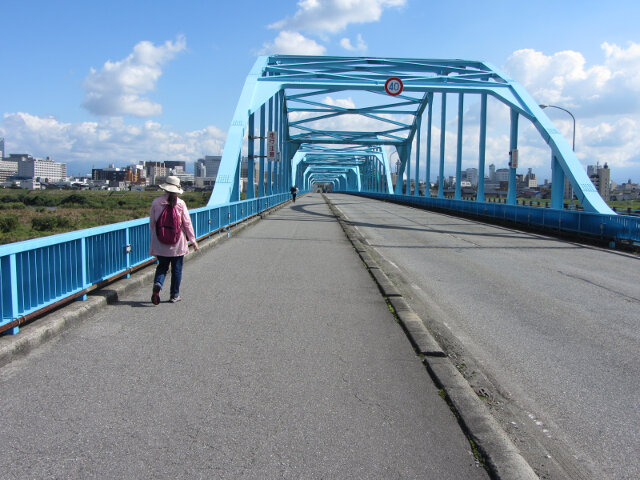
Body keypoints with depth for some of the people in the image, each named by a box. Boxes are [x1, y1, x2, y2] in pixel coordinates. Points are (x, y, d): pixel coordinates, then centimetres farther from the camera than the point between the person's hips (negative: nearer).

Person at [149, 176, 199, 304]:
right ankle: (174, 295, 16)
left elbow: (152, 223, 3)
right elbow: (187, 223, -3)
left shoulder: (156, 202, -3)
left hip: (160, 244, 1)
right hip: (177, 243, -1)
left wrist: (153, 239, 16)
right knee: (176, 269, 10)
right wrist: (193, 240, 5)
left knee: (162, 266, 14)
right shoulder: (180, 203, -7)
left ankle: (157, 284, -14)